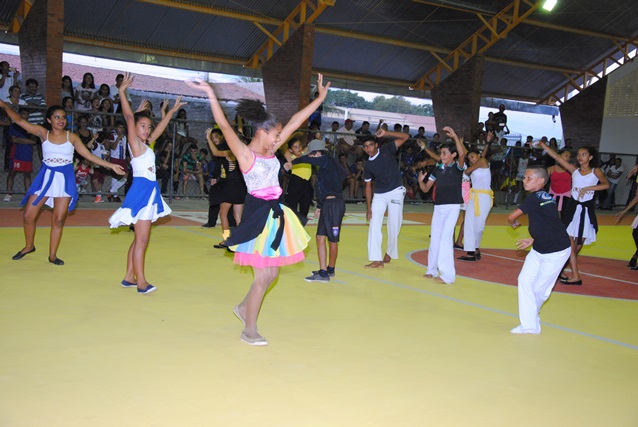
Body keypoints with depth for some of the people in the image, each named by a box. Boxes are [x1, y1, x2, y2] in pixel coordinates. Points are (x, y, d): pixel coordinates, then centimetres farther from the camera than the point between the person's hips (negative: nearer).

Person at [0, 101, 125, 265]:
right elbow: (19, 120, -5)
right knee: (28, 215, 3)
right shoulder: (43, 133, -1)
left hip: (65, 179, -1)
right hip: (45, 177, 1)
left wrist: (111, 166, -4)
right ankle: (29, 246, 28)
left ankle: (52, 255, 15)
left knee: (59, 220, 2)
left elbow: (89, 156, 1)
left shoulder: (71, 137, -1)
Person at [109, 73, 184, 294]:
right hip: (141, 191, -9)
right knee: (141, 239, -8)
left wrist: (172, 110, 32)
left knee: (139, 239, 12)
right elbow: (129, 117, -15)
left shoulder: (146, 145, 15)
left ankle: (129, 277, 18)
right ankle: (141, 282, -6)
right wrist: (122, 91, -19)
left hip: (149, 191, 9)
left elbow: (160, 128, 26)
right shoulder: (135, 144, -6)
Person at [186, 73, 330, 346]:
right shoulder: (245, 154, -12)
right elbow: (224, 126, -26)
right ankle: (249, 331, 12)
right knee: (263, 276, -2)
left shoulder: (270, 151, 8)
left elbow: (295, 122, 9)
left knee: (271, 273, 14)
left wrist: (320, 97, 13)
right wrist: (211, 94, -36)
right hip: (258, 216, -8)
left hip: (275, 214, 8)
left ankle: (244, 307, 37)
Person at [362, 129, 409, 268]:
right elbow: (368, 186, 6)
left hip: (395, 192, -3)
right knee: (374, 224, -10)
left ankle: (389, 253, 25)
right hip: (379, 195, 3)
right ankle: (377, 259, -10)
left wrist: (385, 134, -21)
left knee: (394, 226, 3)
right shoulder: (368, 165, 3)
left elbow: (405, 137, -9)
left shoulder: (387, 150, -4)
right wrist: (369, 208, 0)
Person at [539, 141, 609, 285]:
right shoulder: (574, 170, 5)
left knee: (579, 243, 4)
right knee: (570, 242, -8)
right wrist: (541, 144, -7)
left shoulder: (596, 171, 2)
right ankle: (575, 276, -4)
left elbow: (606, 184, -15)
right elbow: (556, 156, 0)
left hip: (587, 211, 0)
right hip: (572, 208, 0)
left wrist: (587, 188, -23)